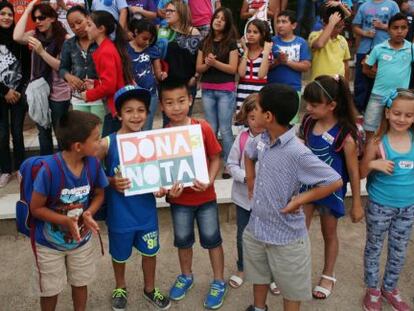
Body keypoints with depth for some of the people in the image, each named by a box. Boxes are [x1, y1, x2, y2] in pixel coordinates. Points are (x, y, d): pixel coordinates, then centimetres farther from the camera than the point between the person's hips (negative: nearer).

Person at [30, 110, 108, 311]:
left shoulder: (93, 163, -19)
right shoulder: (49, 170, -32)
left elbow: (99, 193, -2)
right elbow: (36, 208, -21)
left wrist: (89, 213, -21)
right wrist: (65, 220, -33)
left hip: (82, 238, 4)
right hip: (50, 243, -3)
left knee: (80, 283, 23)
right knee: (50, 290, 18)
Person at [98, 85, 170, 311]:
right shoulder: (107, 143, -17)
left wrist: (162, 188, -17)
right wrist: (111, 182, -24)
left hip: (146, 210, 2)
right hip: (120, 213, -2)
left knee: (149, 251, 20)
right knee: (120, 254, 20)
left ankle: (149, 288, 47)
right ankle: (120, 288, 50)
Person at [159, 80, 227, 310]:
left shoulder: (203, 128, -14)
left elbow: (215, 158, -7)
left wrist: (210, 181, -23)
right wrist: (167, 188, -23)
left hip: (206, 197, -1)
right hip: (179, 199, 2)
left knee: (212, 239, 12)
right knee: (183, 241, 20)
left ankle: (219, 282, 32)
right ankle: (186, 277, 44)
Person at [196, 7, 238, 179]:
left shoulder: (231, 42, -1)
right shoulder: (205, 42, 10)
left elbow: (233, 69, -8)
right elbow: (198, 68, 8)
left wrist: (215, 62, -18)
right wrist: (207, 64, -13)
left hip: (226, 90, -4)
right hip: (207, 90, 4)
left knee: (225, 129, -3)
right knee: (210, 128, 10)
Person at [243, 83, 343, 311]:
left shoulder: (297, 153, -28)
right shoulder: (262, 140, -5)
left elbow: (335, 182, -26)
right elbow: (248, 153, 19)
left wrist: (299, 200, -21)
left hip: (286, 235, -7)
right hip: (256, 228, 7)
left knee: (291, 288, 15)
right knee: (258, 275, 28)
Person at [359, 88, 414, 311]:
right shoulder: (378, 142, -15)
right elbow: (361, 173, -9)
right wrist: (373, 164, -27)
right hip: (380, 206, -3)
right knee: (374, 248, 14)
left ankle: (389, 288, 40)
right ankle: (372, 290, 34)